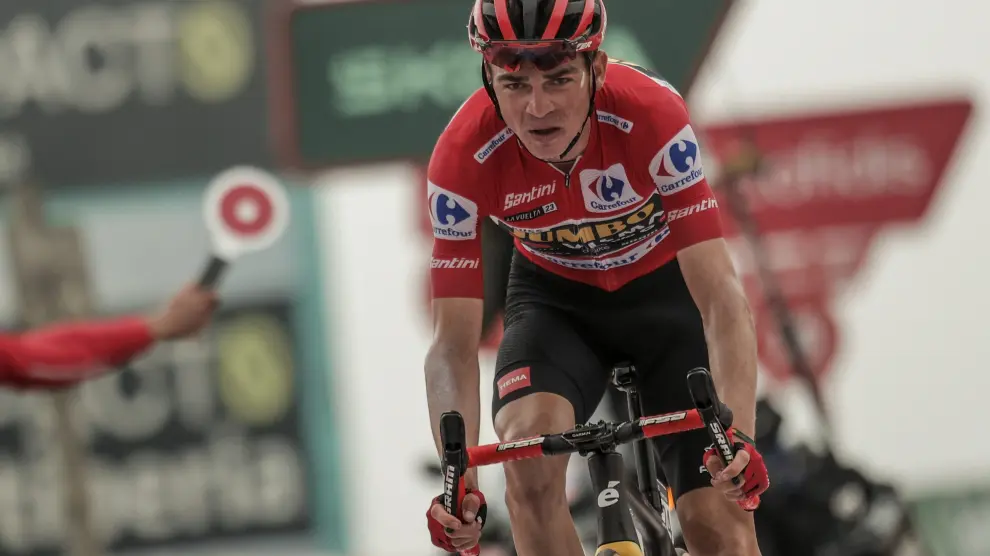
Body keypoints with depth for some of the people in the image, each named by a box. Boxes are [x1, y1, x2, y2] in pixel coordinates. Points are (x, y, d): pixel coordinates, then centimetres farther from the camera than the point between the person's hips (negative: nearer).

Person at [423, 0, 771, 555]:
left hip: (665, 289, -1)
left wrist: (738, 434, -51)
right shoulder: (464, 157, -29)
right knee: (528, 445, -30)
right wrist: (457, 481, -42)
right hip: (557, 300, 1)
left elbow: (721, 297, -36)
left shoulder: (652, 114, -34)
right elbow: (454, 342, -27)